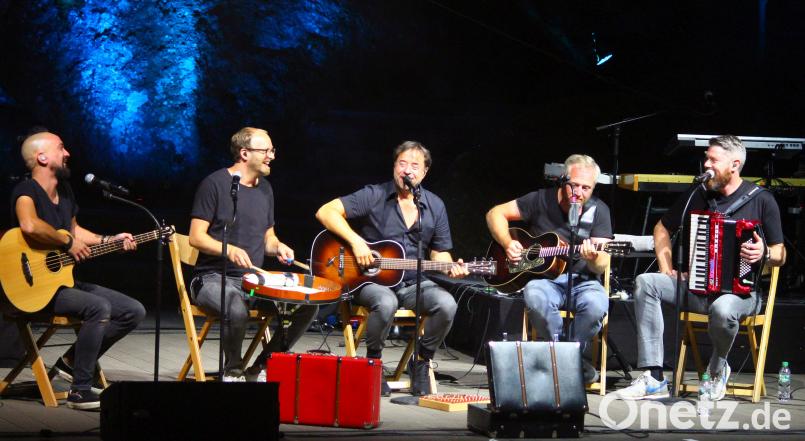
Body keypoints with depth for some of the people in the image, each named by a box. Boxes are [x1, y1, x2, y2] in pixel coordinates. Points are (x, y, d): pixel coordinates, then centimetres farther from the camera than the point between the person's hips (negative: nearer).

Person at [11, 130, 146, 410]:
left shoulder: (64, 190, 15)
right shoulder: (26, 191, -14)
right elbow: (30, 226, -36)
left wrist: (109, 241, 17)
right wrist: (69, 243, -24)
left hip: (65, 280, 9)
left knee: (134, 311, 2)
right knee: (99, 307, -32)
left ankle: (72, 362, 7)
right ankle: (80, 391, -23)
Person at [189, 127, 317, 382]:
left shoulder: (264, 189, 15)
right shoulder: (215, 184, -6)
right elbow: (196, 237, -9)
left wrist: (278, 247, -1)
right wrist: (229, 250, -26)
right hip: (214, 278, -7)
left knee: (308, 305, -14)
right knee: (238, 311, -39)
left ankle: (261, 369, -1)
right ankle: (233, 371, -10)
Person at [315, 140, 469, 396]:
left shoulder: (435, 206, 9)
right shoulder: (374, 197, -4)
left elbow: (439, 253, 15)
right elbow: (326, 212, -11)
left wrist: (451, 268, -8)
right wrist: (356, 241, -20)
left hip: (413, 283, 4)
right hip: (370, 281, -4)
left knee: (446, 304, -26)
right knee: (386, 303, -38)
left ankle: (422, 363, -3)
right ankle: (373, 362, -11)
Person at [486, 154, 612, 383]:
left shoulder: (598, 210, 0)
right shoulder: (542, 200, 0)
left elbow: (602, 265, -7)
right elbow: (495, 213, 5)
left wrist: (593, 259, -31)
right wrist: (508, 243, -11)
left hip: (581, 280, 1)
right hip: (544, 278, 0)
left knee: (596, 303, -35)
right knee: (535, 296, -37)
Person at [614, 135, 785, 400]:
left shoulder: (761, 200, -1)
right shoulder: (698, 195, 10)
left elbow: (780, 256, 3)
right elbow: (662, 229, 23)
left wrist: (764, 253, -20)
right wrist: (667, 269, 8)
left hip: (739, 290, -5)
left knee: (722, 309, -40)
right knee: (645, 283, -19)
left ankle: (717, 370, -4)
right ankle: (653, 379, -25)